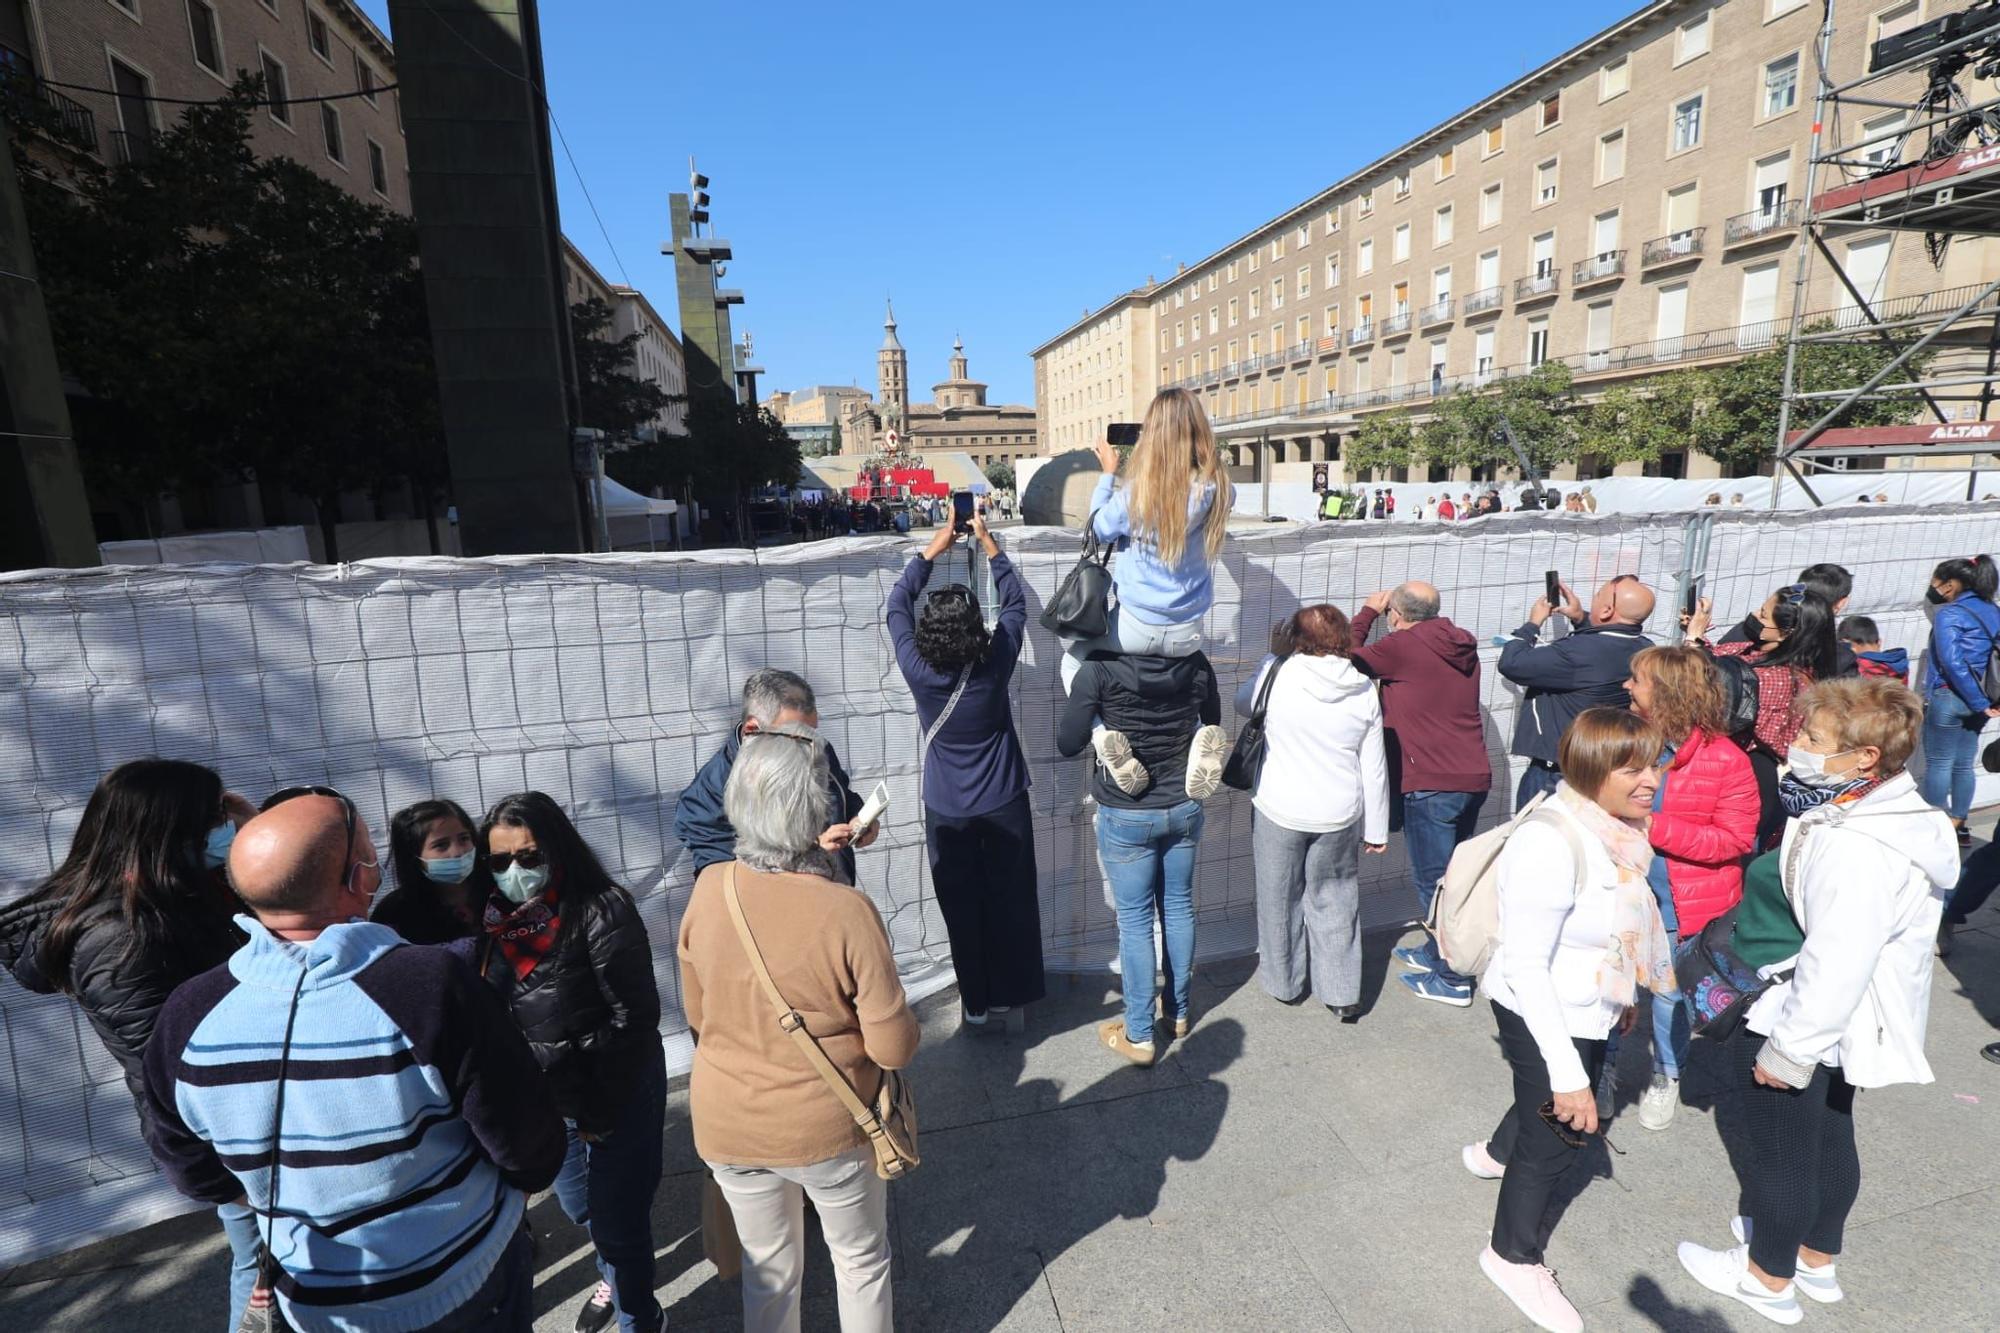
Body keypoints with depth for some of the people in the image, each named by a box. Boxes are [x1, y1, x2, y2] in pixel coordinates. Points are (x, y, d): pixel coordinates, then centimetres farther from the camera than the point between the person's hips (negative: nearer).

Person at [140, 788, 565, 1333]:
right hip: (466, 1286, -3)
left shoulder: (186, 1018, -19)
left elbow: (192, 1169, 0)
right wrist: (502, 1200, 0)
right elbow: (530, 1152, -22)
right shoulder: (434, 986, -33)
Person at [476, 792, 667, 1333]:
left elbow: (636, 1017, -21)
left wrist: (603, 1108, -17)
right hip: (543, 1102, 7)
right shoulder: (498, 918, -4)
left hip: (615, 1096, -7)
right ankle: (614, 1278, 56)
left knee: (618, 1219, 7)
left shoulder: (601, 912, -23)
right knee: (580, 1207, 27)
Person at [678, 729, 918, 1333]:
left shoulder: (706, 890, -15)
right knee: (862, 1261, 24)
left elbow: (699, 1016, 0)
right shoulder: (847, 910, -28)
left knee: (769, 1272, 26)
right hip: (827, 1127, -3)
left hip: (727, 1125, 4)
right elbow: (894, 1048, -20)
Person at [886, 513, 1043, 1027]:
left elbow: (897, 604, -3)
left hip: (947, 811, 0)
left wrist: (934, 549, 3)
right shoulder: (994, 665, -19)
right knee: (1010, 900, 15)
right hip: (1004, 804, 0)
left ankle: (976, 999, 27)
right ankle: (1009, 992, 30)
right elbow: (1015, 602, -3)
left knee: (962, 907, 14)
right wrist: (988, 542, 2)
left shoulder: (919, 672, -18)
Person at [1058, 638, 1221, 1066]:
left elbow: (1067, 744, -11)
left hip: (1126, 815, -4)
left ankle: (1138, 1035, 19)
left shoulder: (1100, 669, -19)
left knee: (1135, 920, 7)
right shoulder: (1196, 663, -8)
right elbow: (1212, 724, 10)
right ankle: (1177, 1011, 36)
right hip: (1184, 808, 4)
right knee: (1178, 907, 18)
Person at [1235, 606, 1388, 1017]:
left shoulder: (1278, 674, -12)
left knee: (1281, 897, 16)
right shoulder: (1363, 690, -4)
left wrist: (1274, 656, 14)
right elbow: (1374, 768, 1)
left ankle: (1284, 981, 32)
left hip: (1279, 811, -2)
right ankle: (1342, 993, 24)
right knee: (1334, 899, 17)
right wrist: (1377, 829, 10)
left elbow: (1243, 704, 9)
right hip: (1339, 815, 2)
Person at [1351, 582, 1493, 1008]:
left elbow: (1350, 658, 2)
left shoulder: (1402, 646, -12)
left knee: (1434, 881, 1)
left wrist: (1368, 612, 14)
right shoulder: (1462, 648, 10)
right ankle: (1437, 952, 35)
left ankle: (1452, 979, 9)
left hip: (1432, 784, -8)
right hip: (1474, 779, 8)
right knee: (1449, 873, 20)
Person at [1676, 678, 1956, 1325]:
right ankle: (1817, 1258, 46)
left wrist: (1788, 1050, -18)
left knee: (1779, 1152, 12)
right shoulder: (1899, 810, -2)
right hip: (1843, 1027, 9)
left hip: (1802, 1026, -9)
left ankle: (1768, 1277, 33)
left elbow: (1834, 966, -29)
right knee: (1830, 1139, 25)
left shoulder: (1854, 850, -33)